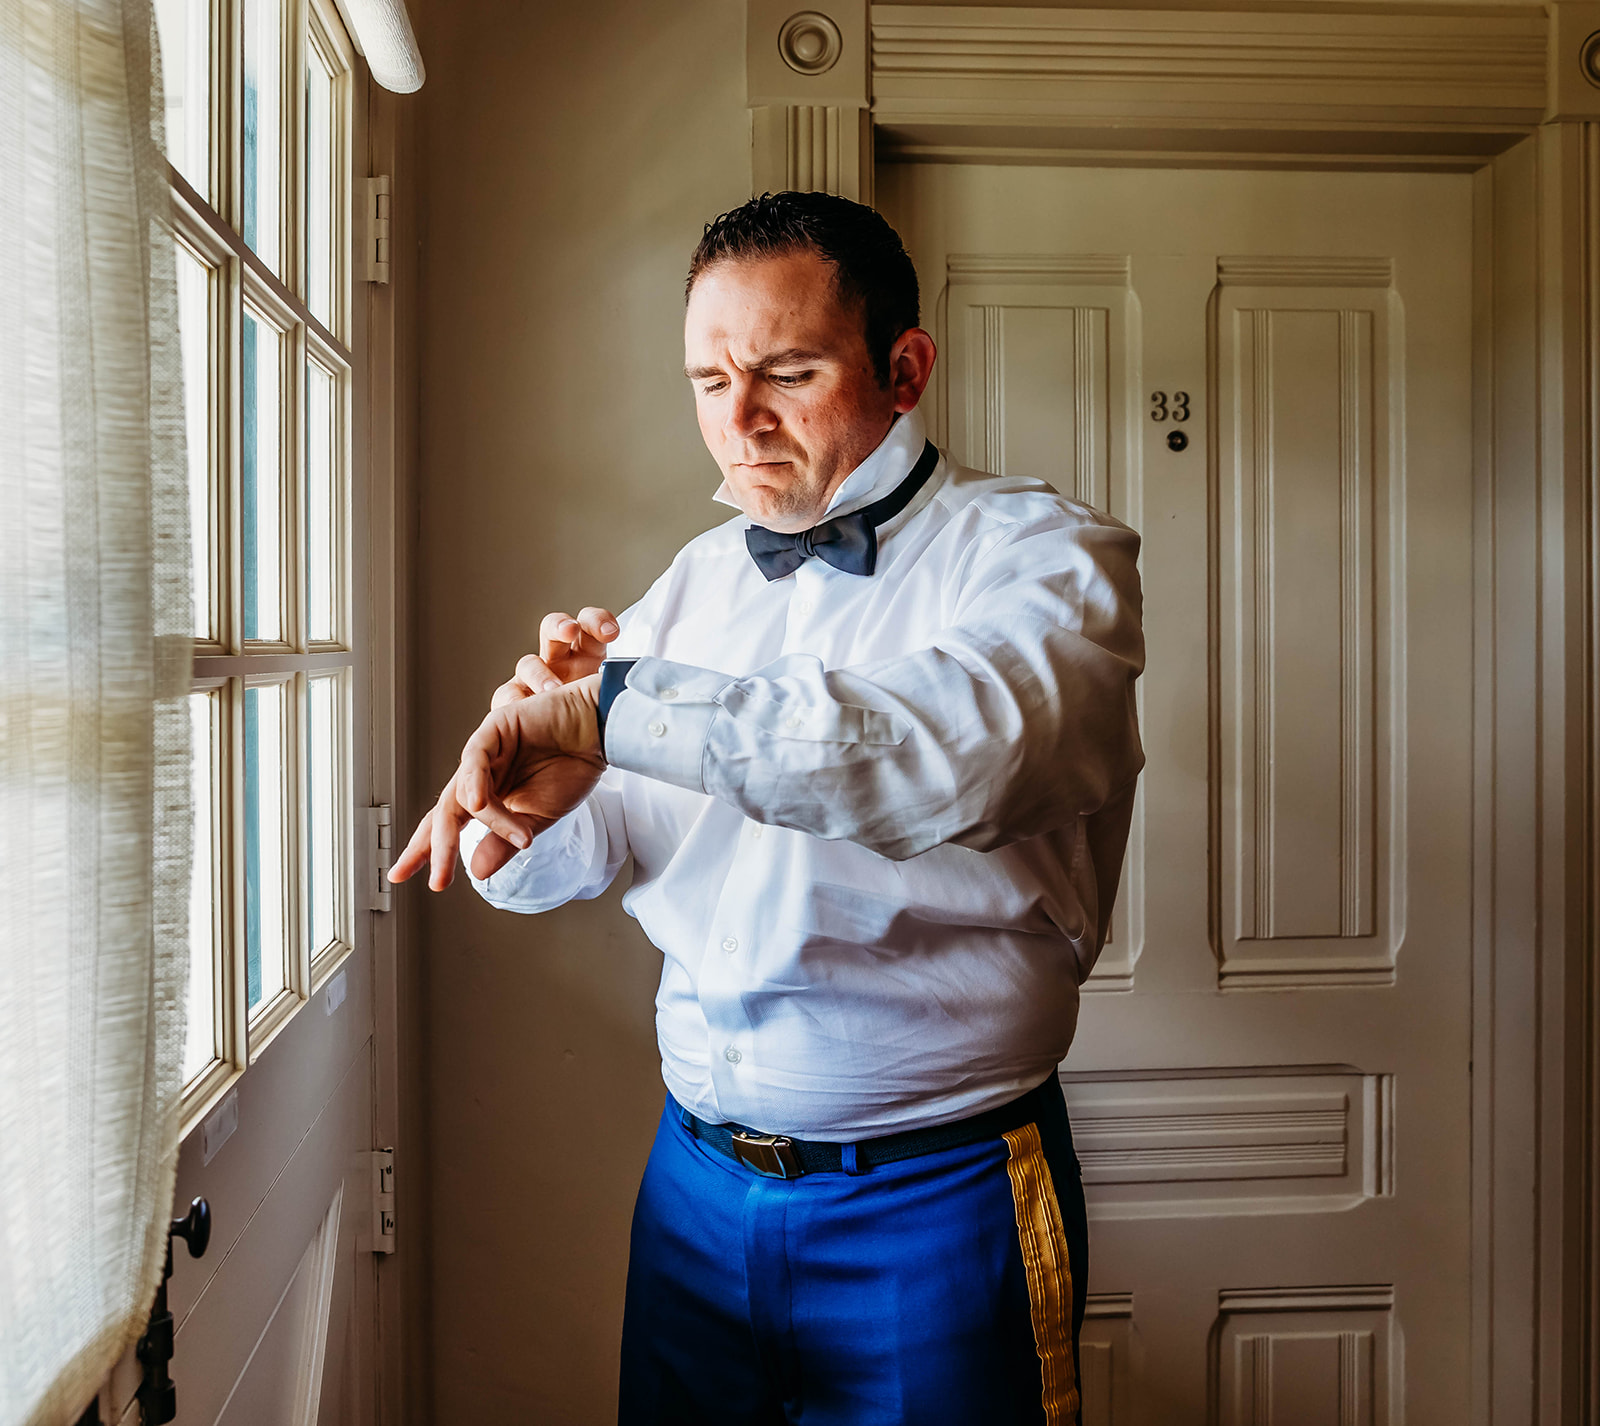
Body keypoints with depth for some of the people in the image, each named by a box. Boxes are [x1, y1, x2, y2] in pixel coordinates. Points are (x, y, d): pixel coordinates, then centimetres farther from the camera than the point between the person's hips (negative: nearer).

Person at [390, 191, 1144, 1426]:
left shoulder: (1041, 551, -9)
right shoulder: (697, 582, 7)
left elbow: (955, 751, -32)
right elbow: (569, 857, 5)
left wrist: (613, 706, -33)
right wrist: (535, 792, -18)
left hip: (934, 1200, -4)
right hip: (696, 1180, 5)